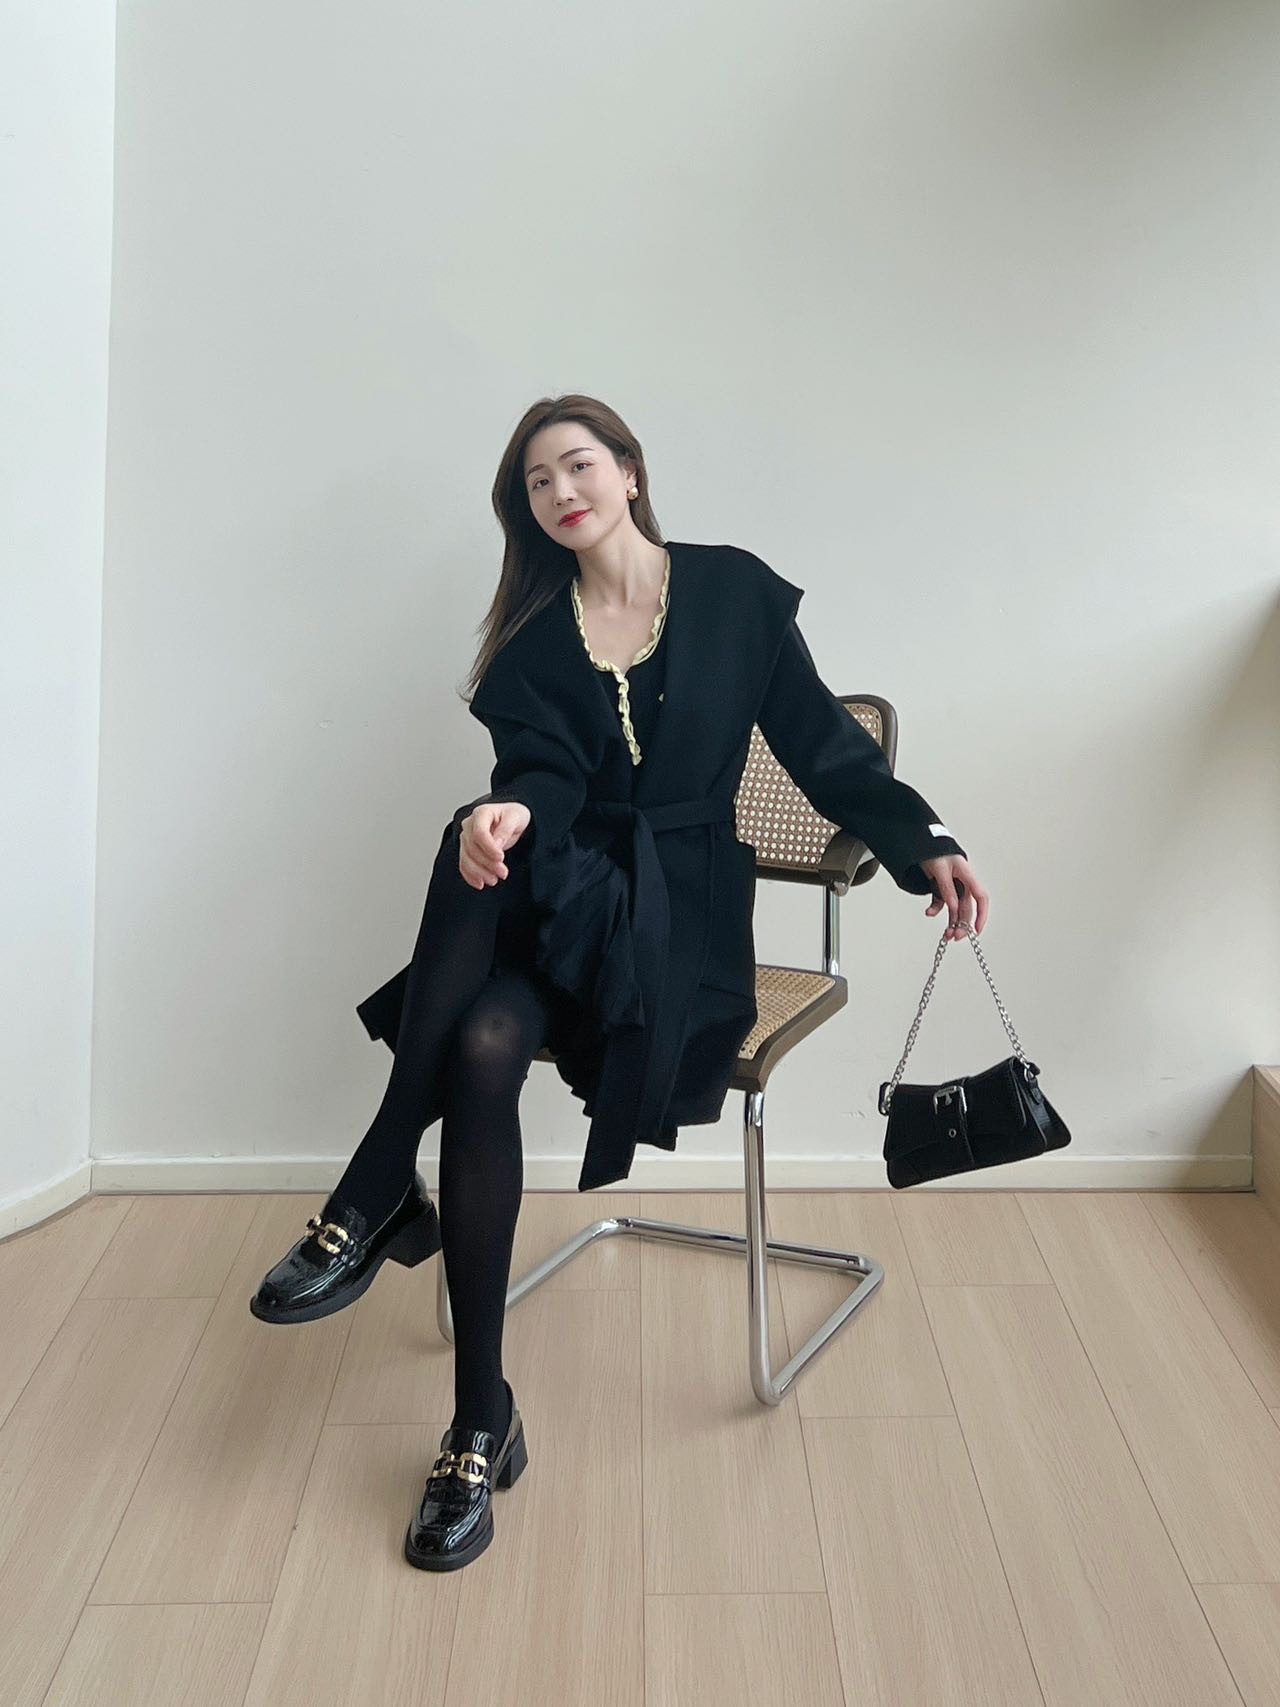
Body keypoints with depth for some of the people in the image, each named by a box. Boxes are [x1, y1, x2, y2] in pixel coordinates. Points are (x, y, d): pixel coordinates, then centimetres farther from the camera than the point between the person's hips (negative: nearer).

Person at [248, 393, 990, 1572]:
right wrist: (508, 814, -30)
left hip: (681, 907, -2)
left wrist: (926, 842, -6)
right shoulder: (534, 639, 10)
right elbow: (537, 777, -6)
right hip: (563, 897, 3)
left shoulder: (735, 591, 6)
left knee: (486, 1044, -34)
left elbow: (827, 746, 7)